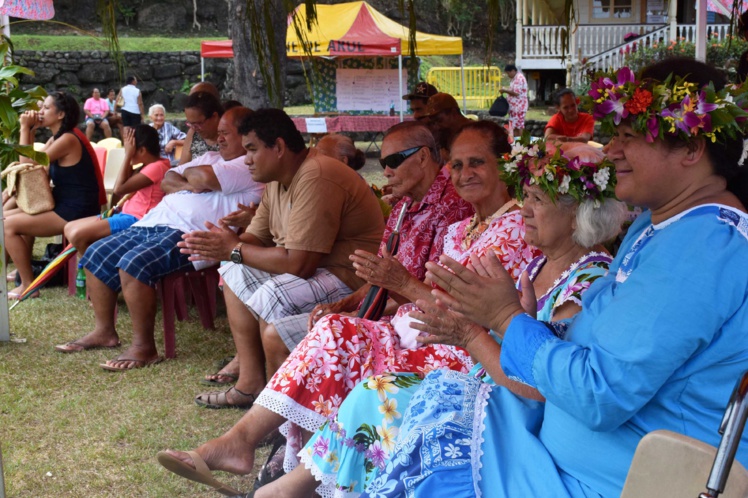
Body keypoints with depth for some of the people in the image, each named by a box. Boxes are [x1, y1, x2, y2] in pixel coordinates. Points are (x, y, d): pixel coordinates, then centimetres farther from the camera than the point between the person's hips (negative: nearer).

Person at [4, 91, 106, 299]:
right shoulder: (58, 137, 13)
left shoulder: (68, 139, -19)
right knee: (9, 216, 14)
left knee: (9, 225, -12)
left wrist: (25, 128, -12)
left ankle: (28, 286, -5)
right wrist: (30, 131, 1)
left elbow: (27, 165, -18)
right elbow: (32, 164, 7)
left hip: (74, 212, -10)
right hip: (63, 205, 10)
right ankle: (23, 271, 21)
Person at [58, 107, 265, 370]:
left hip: (188, 233, -10)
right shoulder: (211, 157, 27)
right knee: (96, 255, 6)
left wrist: (187, 172, 3)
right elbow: (167, 180, 21)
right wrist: (188, 185, -1)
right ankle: (104, 331, 14)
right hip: (154, 222, 10)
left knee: (133, 263, -31)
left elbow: (205, 177, -20)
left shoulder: (249, 166, -4)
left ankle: (144, 347, -20)